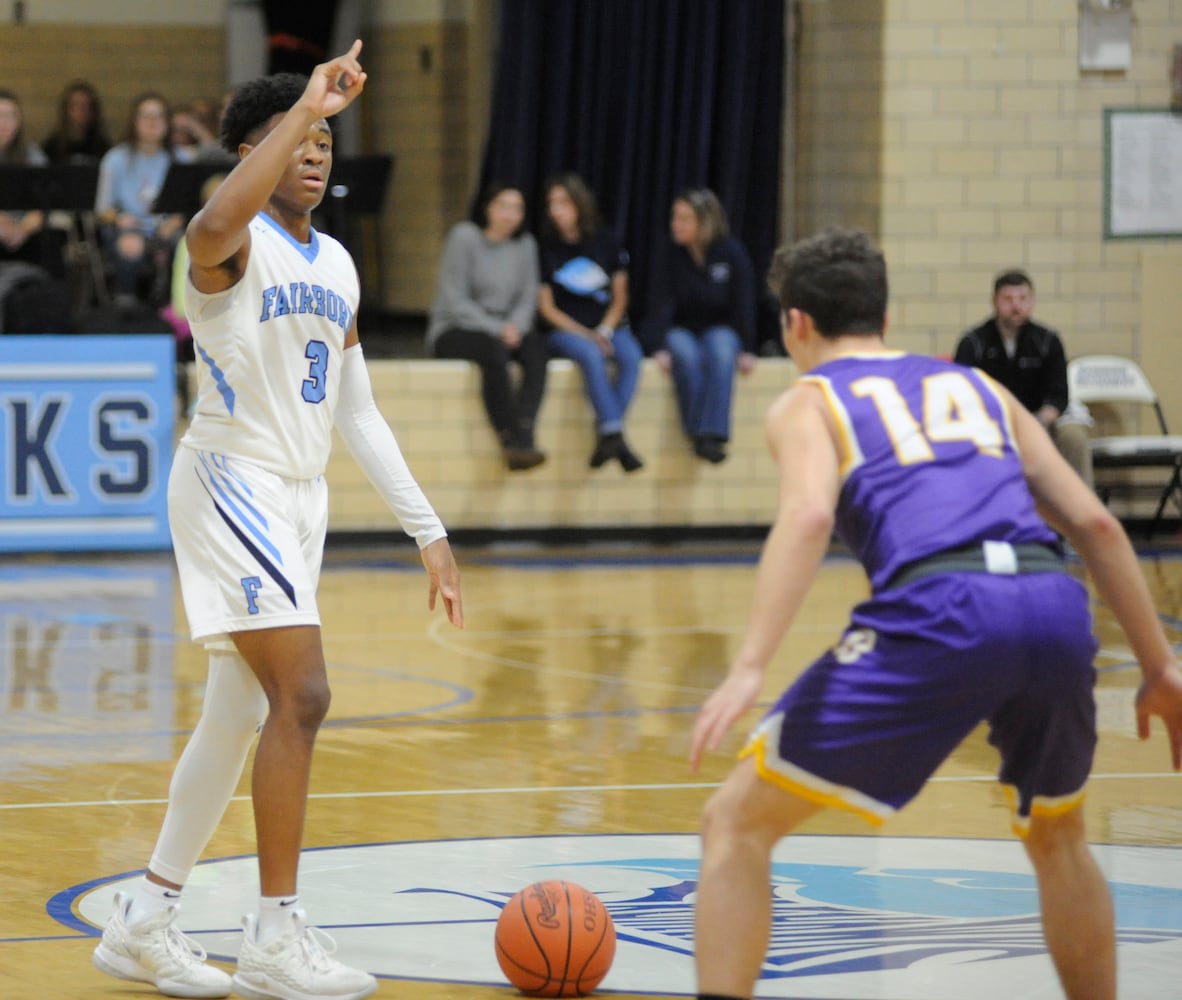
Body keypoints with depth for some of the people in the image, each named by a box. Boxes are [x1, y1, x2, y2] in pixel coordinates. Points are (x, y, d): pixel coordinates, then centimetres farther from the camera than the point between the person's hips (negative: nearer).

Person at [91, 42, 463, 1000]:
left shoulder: (337, 266, 14)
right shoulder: (235, 245, -12)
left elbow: (359, 411, 19)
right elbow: (214, 225, -40)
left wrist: (428, 530, 15)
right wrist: (304, 107, -40)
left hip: (298, 496, 9)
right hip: (232, 483, -9)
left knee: (239, 717, 11)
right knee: (302, 696, -17)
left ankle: (143, 922, 21)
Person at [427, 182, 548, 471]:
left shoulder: (525, 244, 7)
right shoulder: (464, 237, -9)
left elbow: (528, 298, 6)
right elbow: (455, 301, -13)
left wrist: (515, 326, -16)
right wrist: (497, 330, -21)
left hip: (504, 331, 5)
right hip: (453, 331, -5)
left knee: (536, 347, -28)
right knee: (493, 350, -37)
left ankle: (522, 436, -41)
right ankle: (513, 439, -39)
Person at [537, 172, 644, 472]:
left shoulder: (605, 242, 8)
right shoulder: (545, 248, 1)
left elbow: (619, 298, 10)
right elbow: (547, 308, -1)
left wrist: (605, 331, -8)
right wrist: (586, 336, -12)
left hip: (608, 326, 3)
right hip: (563, 331, -3)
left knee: (632, 356, -30)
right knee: (591, 355, -35)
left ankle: (606, 436, -35)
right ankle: (615, 434, -43)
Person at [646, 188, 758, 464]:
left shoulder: (731, 252, -8)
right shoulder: (674, 255, -6)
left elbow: (744, 303, -6)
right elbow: (663, 303, -8)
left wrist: (747, 350, -11)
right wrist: (661, 347, -20)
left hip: (719, 329, -1)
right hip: (681, 330, 1)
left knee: (720, 353, -35)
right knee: (686, 355, -34)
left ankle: (713, 433, -43)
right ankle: (696, 431, -35)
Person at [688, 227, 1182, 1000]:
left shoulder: (808, 401, 18)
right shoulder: (979, 389, 32)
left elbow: (809, 515, -5)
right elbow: (1094, 522, 23)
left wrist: (750, 669, -14)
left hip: (939, 612, -4)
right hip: (1057, 603, 5)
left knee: (737, 824, 7)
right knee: (1058, 836, 33)